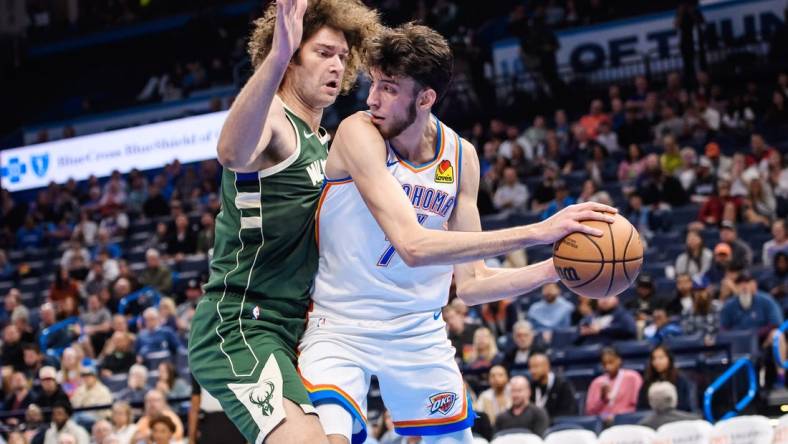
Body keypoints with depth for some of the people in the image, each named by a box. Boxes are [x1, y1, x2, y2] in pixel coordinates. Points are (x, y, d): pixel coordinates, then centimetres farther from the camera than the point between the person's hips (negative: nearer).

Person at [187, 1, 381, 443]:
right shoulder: (270, 116, -10)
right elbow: (234, 154, -37)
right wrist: (276, 56, -51)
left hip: (290, 331, 10)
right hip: (239, 327, -10)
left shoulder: (327, 144, 17)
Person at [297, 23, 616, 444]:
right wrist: (537, 232, -33)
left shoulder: (460, 156, -2)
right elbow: (413, 245, -31)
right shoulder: (359, 133, -19)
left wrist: (557, 267, -13)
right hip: (341, 328, -5)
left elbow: (469, 283, 2)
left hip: (419, 332, 5)